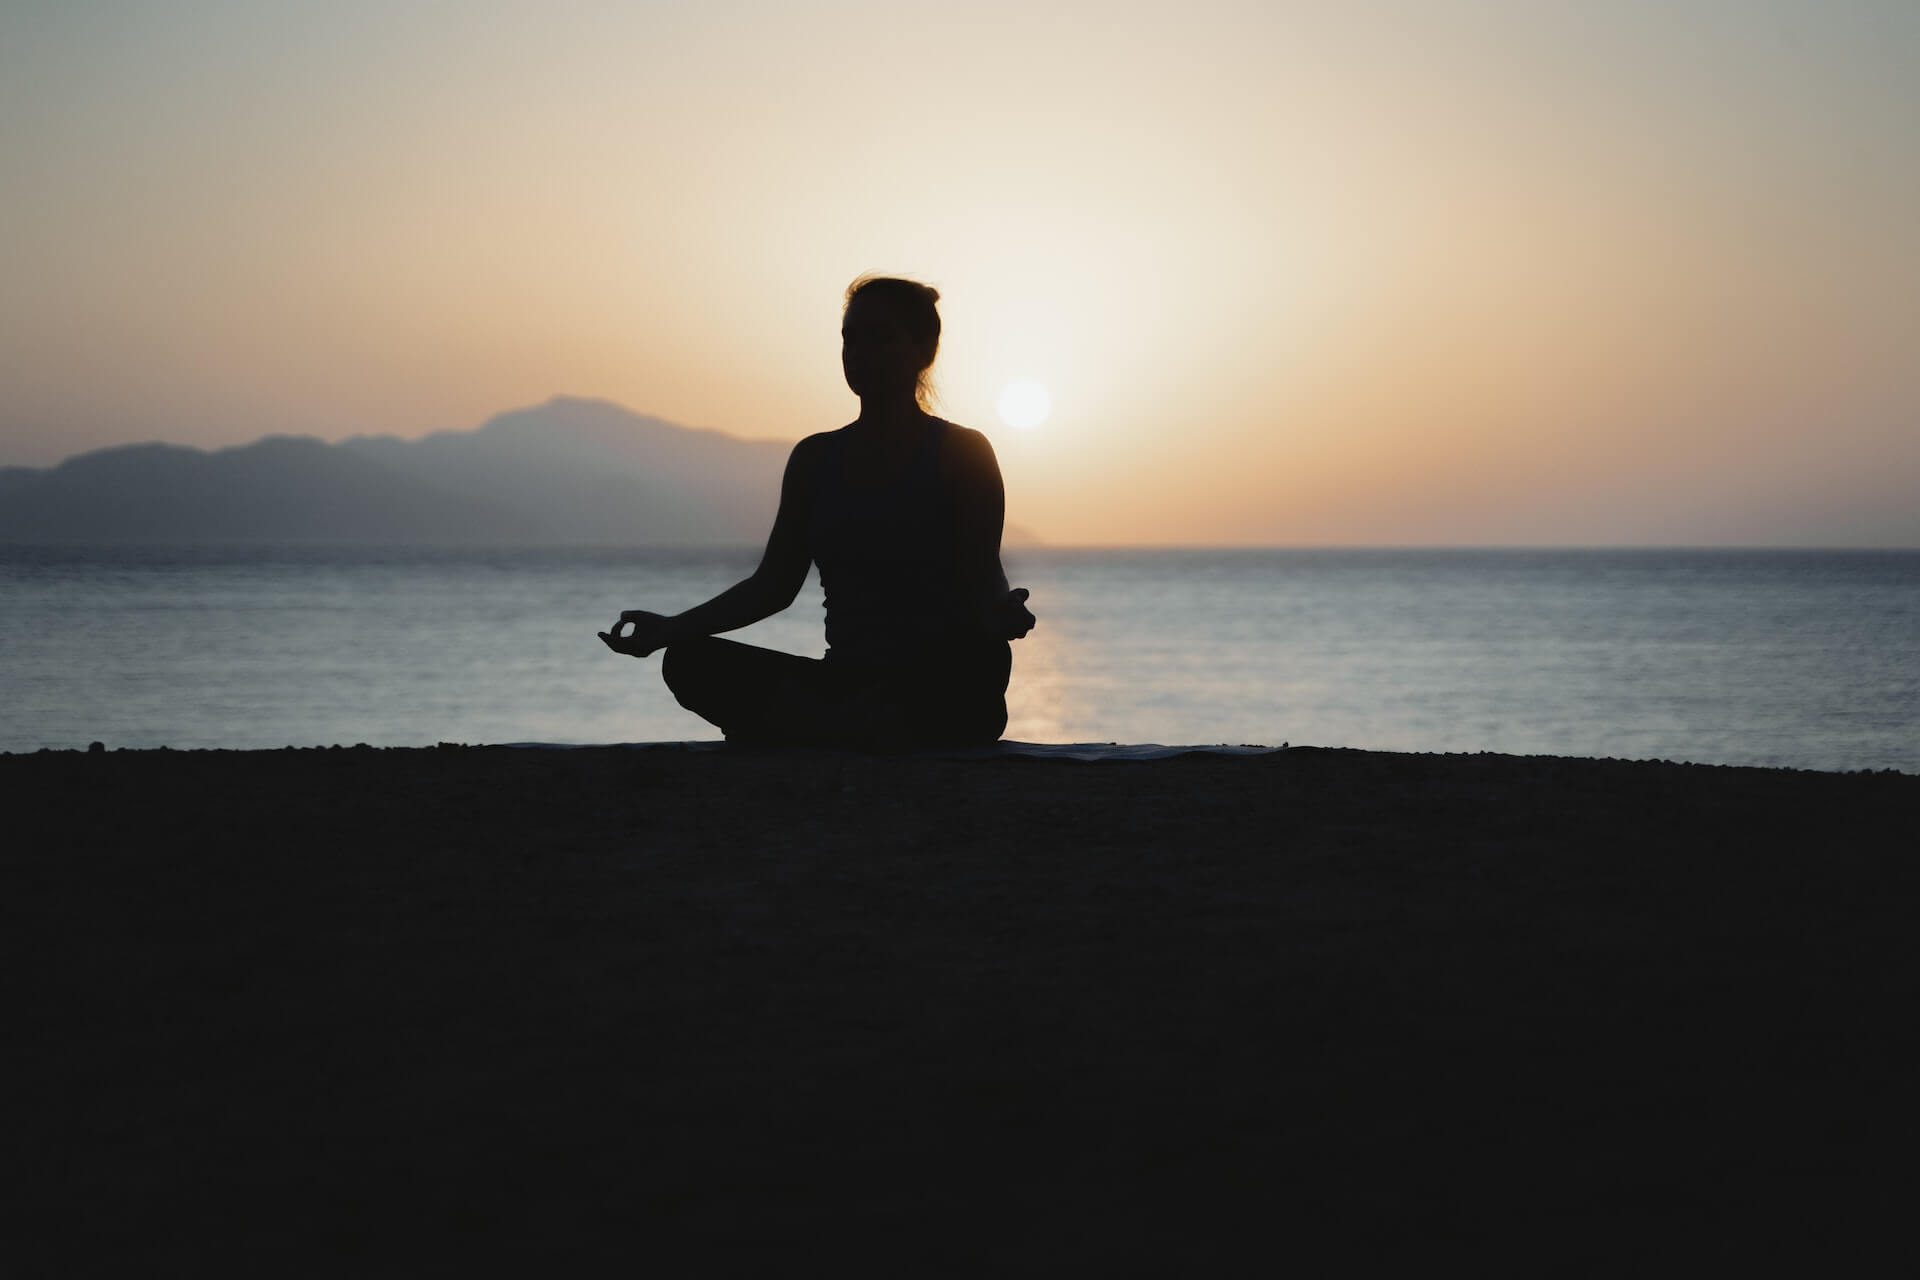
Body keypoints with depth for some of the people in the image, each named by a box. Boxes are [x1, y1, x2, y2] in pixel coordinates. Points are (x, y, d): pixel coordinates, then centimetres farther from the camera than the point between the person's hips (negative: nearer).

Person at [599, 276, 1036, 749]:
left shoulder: (962, 453, 4)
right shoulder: (815, 458, 16)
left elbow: (981, 578, -4)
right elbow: (774, 584, 14)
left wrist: (1003, 614, -28)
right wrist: (671, 627, 1)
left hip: (944, 692, -4)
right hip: (846, 678, 4)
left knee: (983, 657, -42)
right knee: (689, 661, -18)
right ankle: (862, 730, -29)